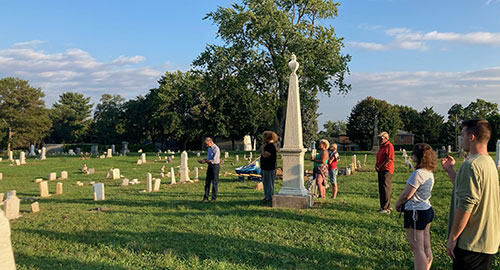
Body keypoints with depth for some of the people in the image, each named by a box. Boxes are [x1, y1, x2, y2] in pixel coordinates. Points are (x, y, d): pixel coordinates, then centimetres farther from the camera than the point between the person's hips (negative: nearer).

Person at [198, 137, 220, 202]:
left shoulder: (216, 149, -16)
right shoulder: (209, 148, 12)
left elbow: (214, 160, -21)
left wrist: (205, 161, -16)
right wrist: (203, 160, 5)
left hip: (215, 166, -9)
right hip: (210, 166, 9)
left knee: (214, 183, -1)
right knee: (207, 182, 7)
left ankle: (214, 198, 7)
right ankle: (206, 197, 12)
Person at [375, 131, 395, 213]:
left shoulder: (389, 146, -10)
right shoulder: (381, 147, 19)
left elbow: (389, 159, -17)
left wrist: (380, 167, -11)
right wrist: (376, 165, 5)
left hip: (387, 170, -9)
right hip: (381, 170, 9)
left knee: (385, 188, -10)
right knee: (381, 189, 11)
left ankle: (386, 208, -8)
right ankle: (383, 206, 19)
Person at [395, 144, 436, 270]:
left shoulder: (418, 173, -21)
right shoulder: (429, 173, 9)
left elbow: (406, 195, -18)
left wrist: (397, 204, 0)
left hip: (416, 212, -10)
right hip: (427, 209, 10)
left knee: (417, 249, -4)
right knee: (426, 248, 16)